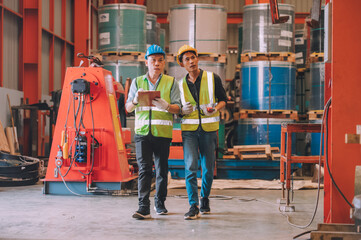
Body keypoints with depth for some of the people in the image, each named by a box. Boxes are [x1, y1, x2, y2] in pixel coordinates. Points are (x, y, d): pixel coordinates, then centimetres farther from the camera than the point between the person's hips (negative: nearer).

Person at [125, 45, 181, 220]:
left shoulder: (171, 82, 9)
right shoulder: (137, 82, 13)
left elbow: (178, 108, 0)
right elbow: (128, 108, 11)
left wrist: (166, 106, -21)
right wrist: (136, 100, -11)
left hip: (163, 133, 0)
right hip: (142, 132, 0)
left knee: (161, 170, 6)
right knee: (144, 169, -8)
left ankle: (160, 202, 22)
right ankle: (144, 207, -12)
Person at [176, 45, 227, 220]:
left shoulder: (213, 78, 3)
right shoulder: (181, 85, 9)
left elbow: (223, 99, 10)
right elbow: (176, 109, 16)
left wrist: (216, 108, -11)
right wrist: (183, 111, -7)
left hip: (209, 128, 0)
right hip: (189, 129, 0)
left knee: (208, 168, 6)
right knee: (190, 167, -13)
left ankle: (205, 199, 28)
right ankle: (193, 206, -11)